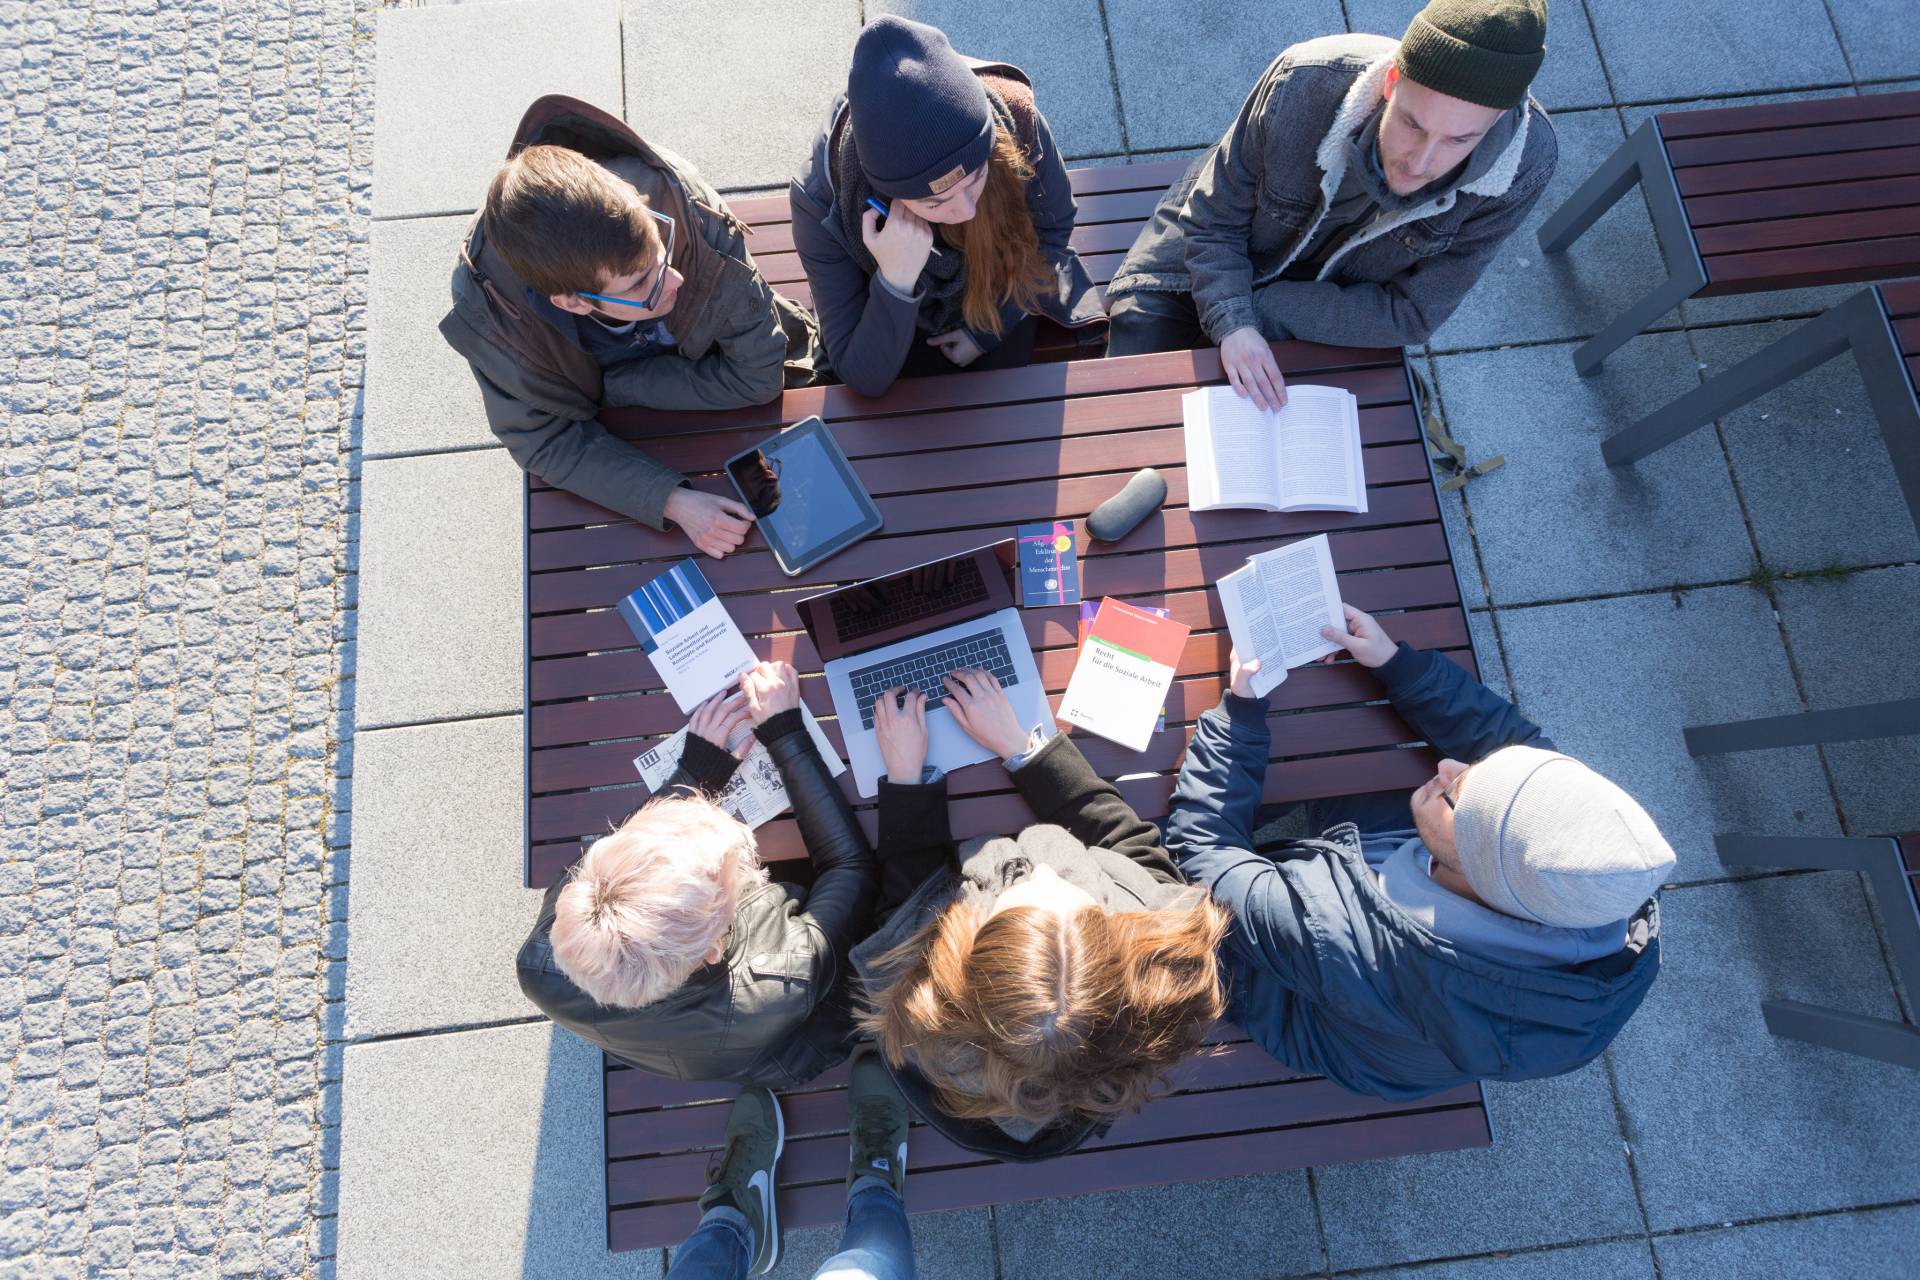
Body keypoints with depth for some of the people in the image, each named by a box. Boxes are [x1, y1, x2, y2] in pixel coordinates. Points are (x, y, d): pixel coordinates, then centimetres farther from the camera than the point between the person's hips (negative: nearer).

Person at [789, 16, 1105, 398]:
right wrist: (895, 280, -49)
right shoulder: (823, 204, -38)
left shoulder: (1014, 122, -34)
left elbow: (1052, 227, -10)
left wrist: (989, 329, -9)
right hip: (904, 327, -1)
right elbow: (864, 378, -33)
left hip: (1000, 303, 2)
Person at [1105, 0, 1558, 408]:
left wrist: (1259, 308, -32)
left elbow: (1411, 313, -25)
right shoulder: (1304, 85, -35)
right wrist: (1232, 324, -40)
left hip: (1346, 294, 1)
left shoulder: (1525, 165, -32)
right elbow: (1213, 222, -22)